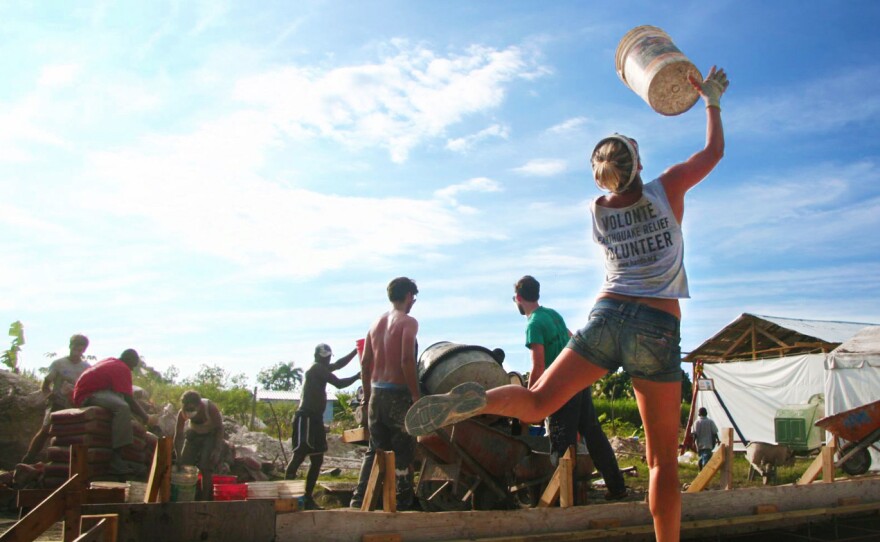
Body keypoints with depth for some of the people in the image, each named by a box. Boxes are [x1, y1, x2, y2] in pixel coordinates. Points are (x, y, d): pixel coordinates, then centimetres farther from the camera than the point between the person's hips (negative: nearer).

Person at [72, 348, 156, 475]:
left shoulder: (111, 362, 18)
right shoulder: (122, 369, -11)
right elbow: (128, 399, -14)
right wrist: (146, 418, -4)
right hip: (87, 397, -11)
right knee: (122, 407, -29)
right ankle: (116, 458, -34)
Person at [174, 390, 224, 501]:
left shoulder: (211, 408, -36)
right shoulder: (182, 413, -28)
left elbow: (219, 428, -21)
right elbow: (178, 436, -20)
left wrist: (217, 449, -26)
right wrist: (178, 459, -21)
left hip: (211, 434, -4)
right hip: (194, 433, 4)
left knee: (206, 469, -14)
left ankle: (205, 500, -4)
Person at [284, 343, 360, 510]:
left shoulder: (320, 368, 19)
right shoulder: (317, 368, -9)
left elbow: (339, 364, 30)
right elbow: (339, 383, -14)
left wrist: (356, 351, 25)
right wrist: (358, 376, -3)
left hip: (315, 418, 10)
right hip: (306, 418, -10)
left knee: (317, 460, 10)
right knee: (299, 456, -15)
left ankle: (307, 498, 13)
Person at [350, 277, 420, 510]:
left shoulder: (377, 323, 12)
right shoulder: (408, 322, -8)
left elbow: (365, 362, 12)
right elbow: (407, 360, -19)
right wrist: (416, 395, -14)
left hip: (376, 393, 7)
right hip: (398, 394, -7)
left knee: (375, 449, 14)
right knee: (403, 452, 3)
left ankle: (360, 499, 12)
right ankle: (404, 502, 9)